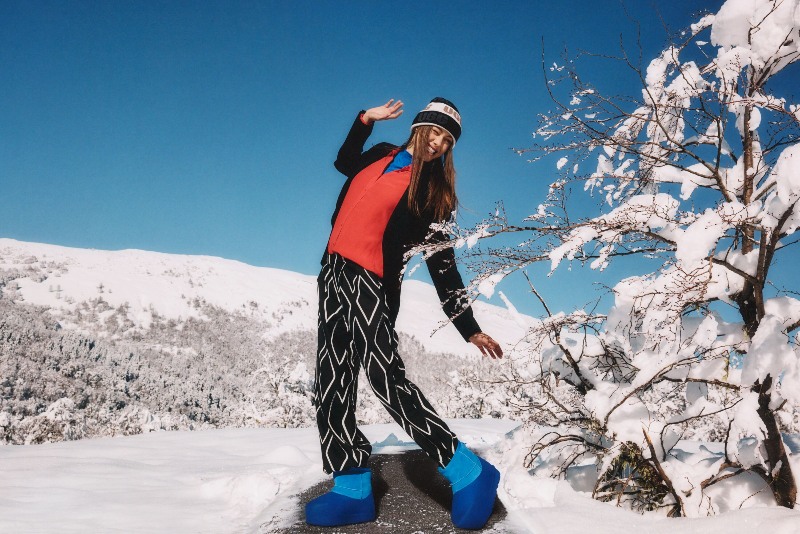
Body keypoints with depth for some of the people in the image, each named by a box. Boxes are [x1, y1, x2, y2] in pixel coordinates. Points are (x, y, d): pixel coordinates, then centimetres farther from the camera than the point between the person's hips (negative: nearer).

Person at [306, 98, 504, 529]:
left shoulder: (433, 194, 3)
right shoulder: (379, 157, 16)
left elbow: (442, 265, 1)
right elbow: (344, 161, 39)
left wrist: (468, 327, -4)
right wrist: (365, 119, 26)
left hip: (371, 283, -6)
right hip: (334, 273, 6)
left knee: (386, 377, -21)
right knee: (331, 385, 2)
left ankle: (468, 474, -14)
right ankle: (353, 490, 8)